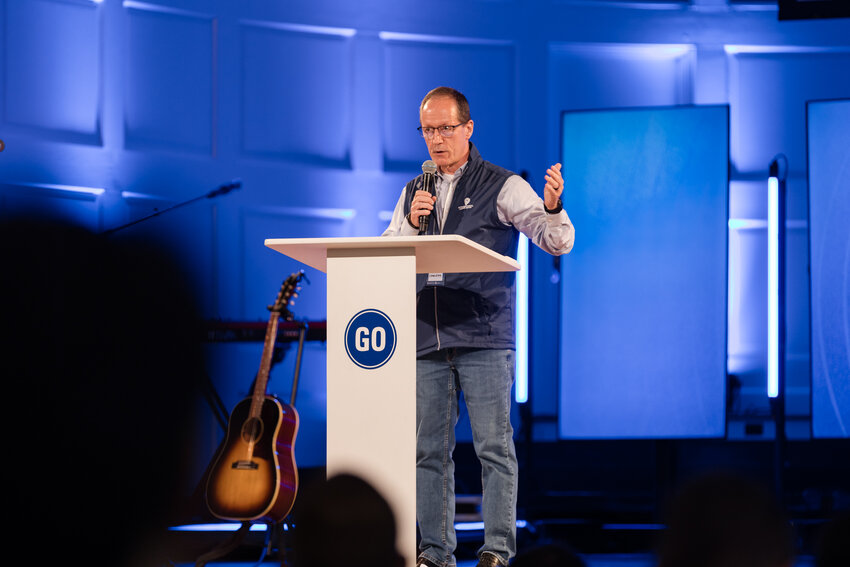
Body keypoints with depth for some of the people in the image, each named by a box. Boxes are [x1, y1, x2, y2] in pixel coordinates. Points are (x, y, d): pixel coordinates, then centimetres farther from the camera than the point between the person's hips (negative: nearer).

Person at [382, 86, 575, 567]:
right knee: (430, 450, 6)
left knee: (494, 447, -7)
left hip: (484, 339, -5)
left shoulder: (503, 187, 1)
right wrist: (411, 224, -5)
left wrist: (553, 207, -28)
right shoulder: (414, 192, 16)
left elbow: (558, 242, -6)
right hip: (428, 340, 5)